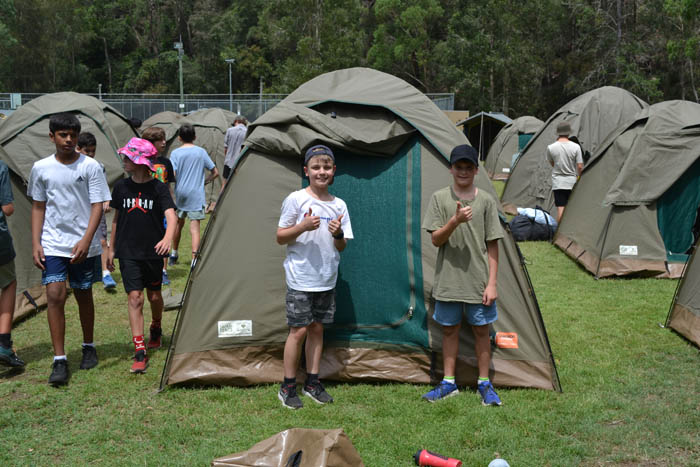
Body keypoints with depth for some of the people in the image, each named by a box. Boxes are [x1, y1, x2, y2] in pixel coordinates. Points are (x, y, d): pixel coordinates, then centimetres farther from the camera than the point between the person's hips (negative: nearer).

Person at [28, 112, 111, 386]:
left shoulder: (90, 166, -6)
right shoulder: (41, 168, 2)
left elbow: (97, 206, -7)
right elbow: (38, 208, 10)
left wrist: (86, 240, -18)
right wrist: (35, 243, 2)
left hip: (83, 246, -1)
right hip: (53, 245, 1)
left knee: (83, 296, 11)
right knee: (55, 296, -9)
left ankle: (89, 348, 31)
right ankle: (59, 361, -4)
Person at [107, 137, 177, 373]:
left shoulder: (158, 188, -8)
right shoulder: (121, 187, 2)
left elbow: (171, 216, -21)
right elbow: (116, 219, 12)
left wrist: (167, 238, -40)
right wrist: (112, 248, 13)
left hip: (153, 252, -1)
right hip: (128, 253, 1)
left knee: (154, 296, 14)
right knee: (135, 297, -9)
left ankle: (156, 330, 45)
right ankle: (139, 352, -8)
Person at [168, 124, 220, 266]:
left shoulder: (175, 153, -3)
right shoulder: (201, 152, 2)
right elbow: (215, 172, 5)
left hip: (180, 194, 1)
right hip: (196, 195, -1)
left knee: (178, 223, 20)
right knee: (194, 227, -6)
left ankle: (173, 254, 33)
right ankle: (194, 259, -19)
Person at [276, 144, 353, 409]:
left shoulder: (339, 206, 6)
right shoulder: (296, 200, -7)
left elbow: (341, 248, 9)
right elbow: (280, 238, -4)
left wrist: (338, 234, -13)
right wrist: (302, 227, -21)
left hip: (327, 280, 5)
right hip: (300, 278, -4)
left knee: (317, 328, 11)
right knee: (299, 330, -4)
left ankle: (312, 383, 22)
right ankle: (287, 387, 9)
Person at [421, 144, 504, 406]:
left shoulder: (486, 201, -1)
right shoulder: (440, 198, 0)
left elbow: (492, 247, 0)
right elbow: (435, 240, -5)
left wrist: (492, 283, -5)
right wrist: (455, 221, -23)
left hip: (478, 281, 0)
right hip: (448, 280, 0)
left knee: (481, 330, 7)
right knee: (449, 329, 10)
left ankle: (484, 384, 21)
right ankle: (448, 383, 23)